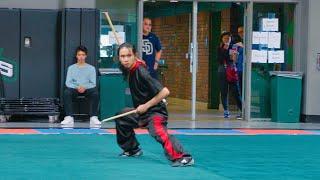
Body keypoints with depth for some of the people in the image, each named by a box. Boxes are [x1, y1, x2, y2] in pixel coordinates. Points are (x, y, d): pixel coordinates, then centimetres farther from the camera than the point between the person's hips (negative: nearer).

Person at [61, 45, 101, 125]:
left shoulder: (91, 68, 8)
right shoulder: (71, 68, 9)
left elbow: (93, 83, 0)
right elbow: (68, 83, 0)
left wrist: (85, 87, -20)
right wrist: (77, 87, -19)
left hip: (87, 89, 0)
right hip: (75, 89, 0)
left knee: (95, 93, -34)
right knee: (66, 92, -33)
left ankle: (93, 117, -33)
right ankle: (69, 117, -35)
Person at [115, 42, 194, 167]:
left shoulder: (141, 73, -25)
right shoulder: (127, 69, -2)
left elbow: (165, 92, -28)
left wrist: (146, 106, -22)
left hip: (155, 111, -10)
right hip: (141, 112, 10)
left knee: (158, 132, -35)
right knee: (121, 118, 26)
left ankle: (182, 157, -48)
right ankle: (132, 149, 38)